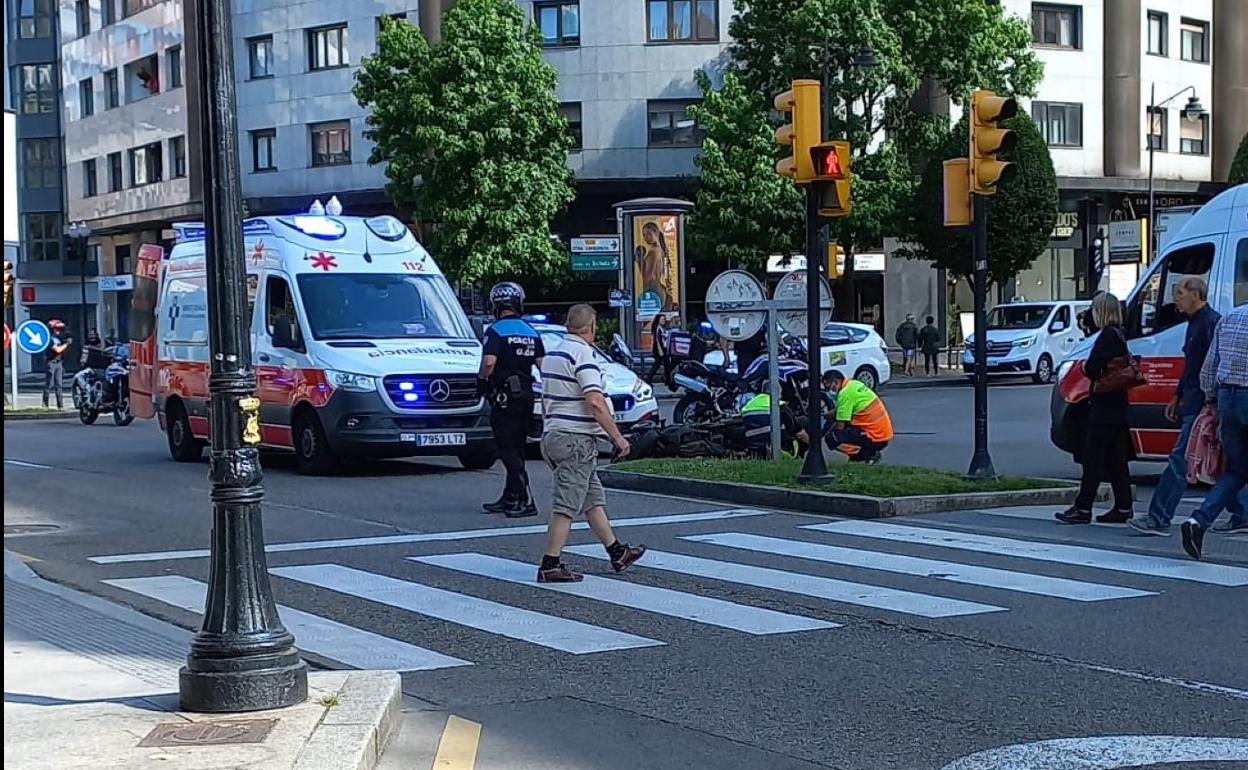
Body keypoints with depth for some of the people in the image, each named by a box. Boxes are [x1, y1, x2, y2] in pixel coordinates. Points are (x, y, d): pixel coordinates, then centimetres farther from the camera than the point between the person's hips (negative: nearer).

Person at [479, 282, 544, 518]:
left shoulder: (496, 331, -10)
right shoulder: (531, 332, 10)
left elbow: (489, 362, -23)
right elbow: (542, 364, 7)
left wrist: (482, 379, -5)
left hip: (505, 397, -7)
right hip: (526, 395, 7)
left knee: (508, 450, -5)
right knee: (516, 449, 14)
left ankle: (526, 501, -12)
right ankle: (509, 499, 21)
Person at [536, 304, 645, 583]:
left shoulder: (552, 354, 14)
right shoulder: (582, 354, -15)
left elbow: (545, 400, 21)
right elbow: (595, 402, -22)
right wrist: (618, 437, -18)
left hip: (553, 435, 10)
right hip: (576, 438, -10)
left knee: (594, 499, 16)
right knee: (566, 506, -7)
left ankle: (617, 553, 24)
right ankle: (550, 565, -6)